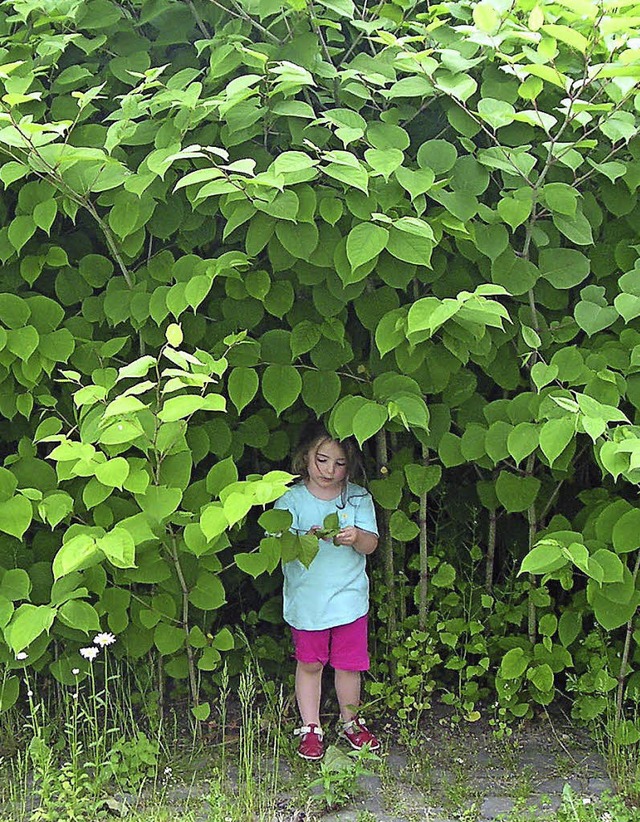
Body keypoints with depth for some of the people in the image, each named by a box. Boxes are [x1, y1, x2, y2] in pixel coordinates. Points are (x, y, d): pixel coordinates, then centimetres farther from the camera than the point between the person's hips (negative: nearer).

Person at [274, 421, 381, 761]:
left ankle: (350, 721, 31)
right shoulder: (291, 500, -5)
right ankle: (310, 729, 23)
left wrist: (356, 537, -26)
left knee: (348, 664, 11)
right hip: (306, 601, -1)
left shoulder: (359, 498, 1)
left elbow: (371, 544, -4)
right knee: (309, 664, 9)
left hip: (349, 598, 1)